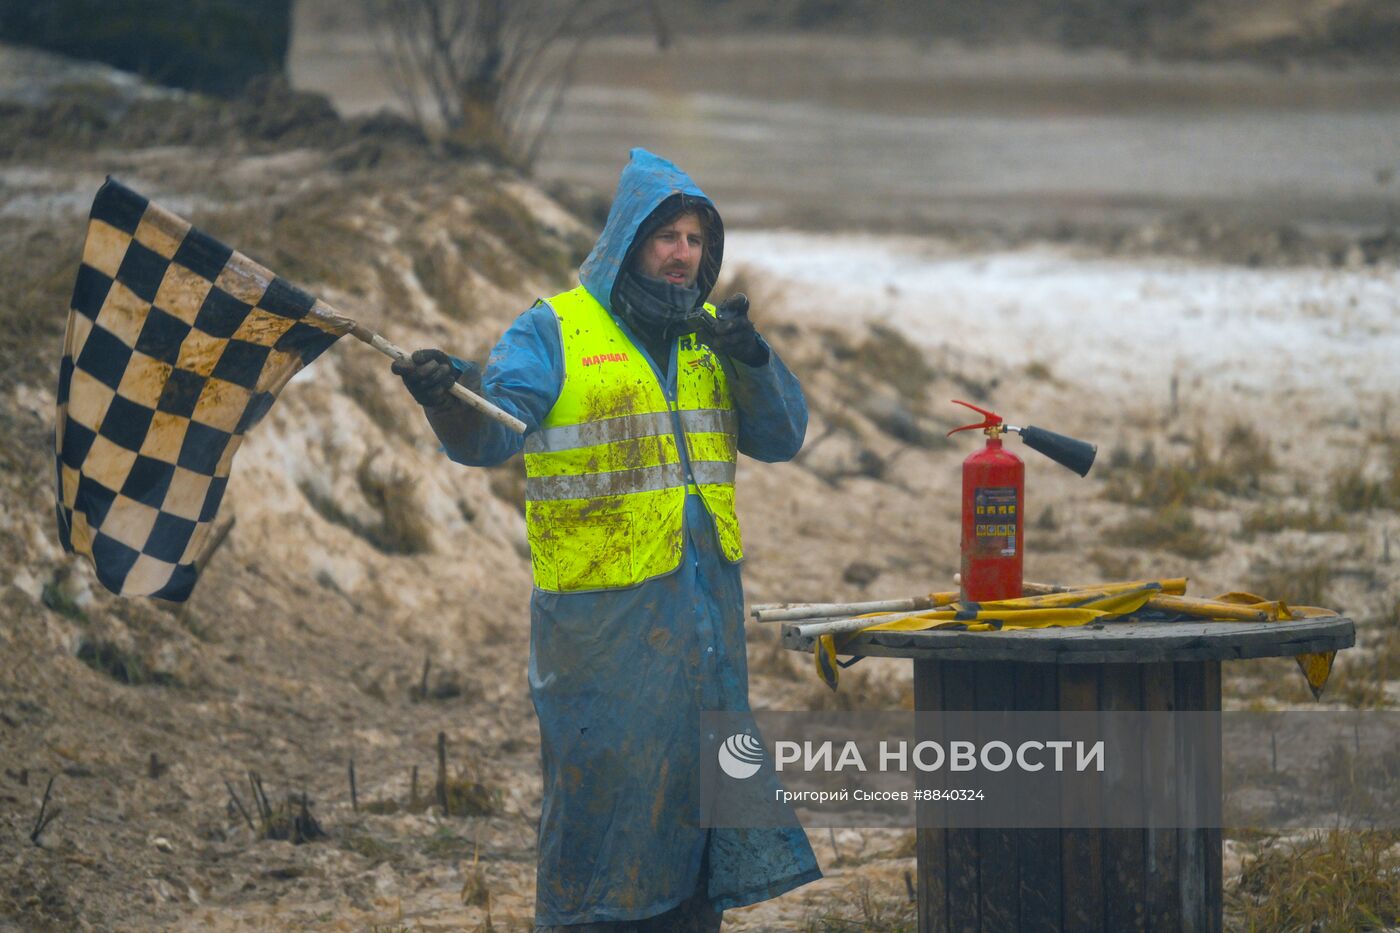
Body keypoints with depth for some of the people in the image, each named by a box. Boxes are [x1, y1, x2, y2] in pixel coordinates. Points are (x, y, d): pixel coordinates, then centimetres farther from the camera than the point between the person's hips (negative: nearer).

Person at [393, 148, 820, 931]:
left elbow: (780, 438, 7)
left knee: (703, 771, 12)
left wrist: (750, 358, -10)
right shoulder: (554, 333, -5)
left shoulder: (707, 338, 13)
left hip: (707, 599, 6)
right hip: (605, 610, -6)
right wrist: (448, 400, -38)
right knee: (604, 777, -6)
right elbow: (492, 434, -16)